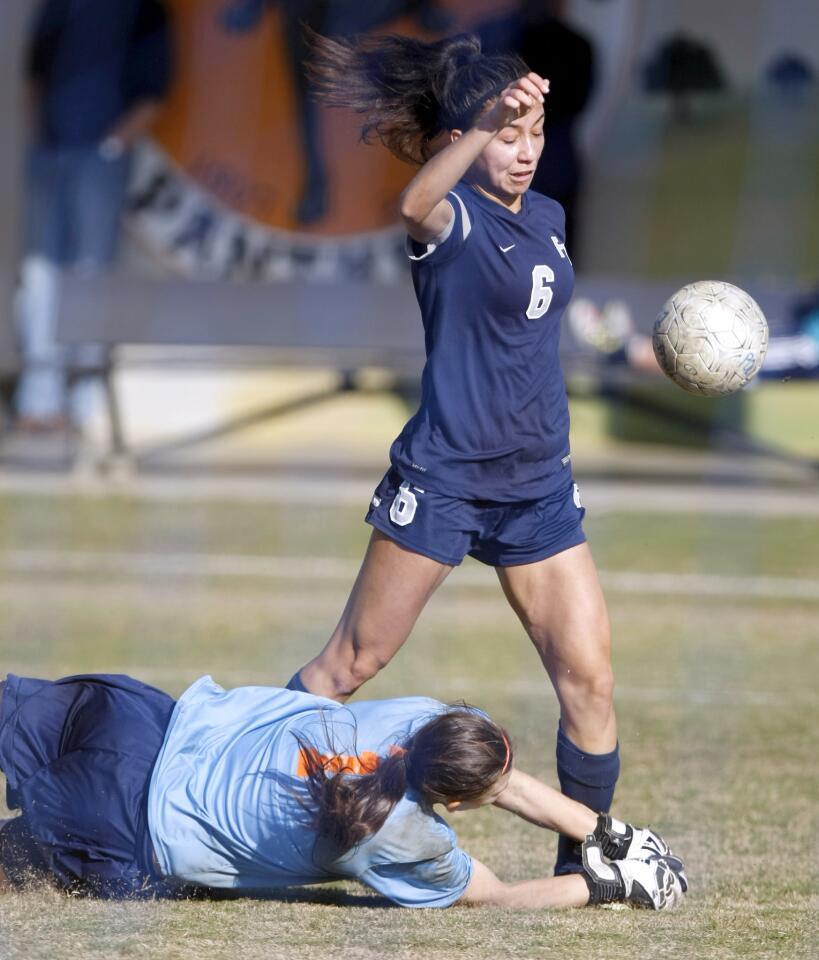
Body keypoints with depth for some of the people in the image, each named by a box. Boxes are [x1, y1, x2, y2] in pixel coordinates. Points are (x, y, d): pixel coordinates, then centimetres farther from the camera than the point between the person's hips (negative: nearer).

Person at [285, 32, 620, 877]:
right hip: (440, 481, -6)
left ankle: (585, 859, 12)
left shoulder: (547, 219, 10)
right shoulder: (453, 216, -12)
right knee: (350, 664, 3)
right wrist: (483, 126, -52)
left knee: (589, 680, 0)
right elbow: (416, 204, -39)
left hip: (538, 488, 6)